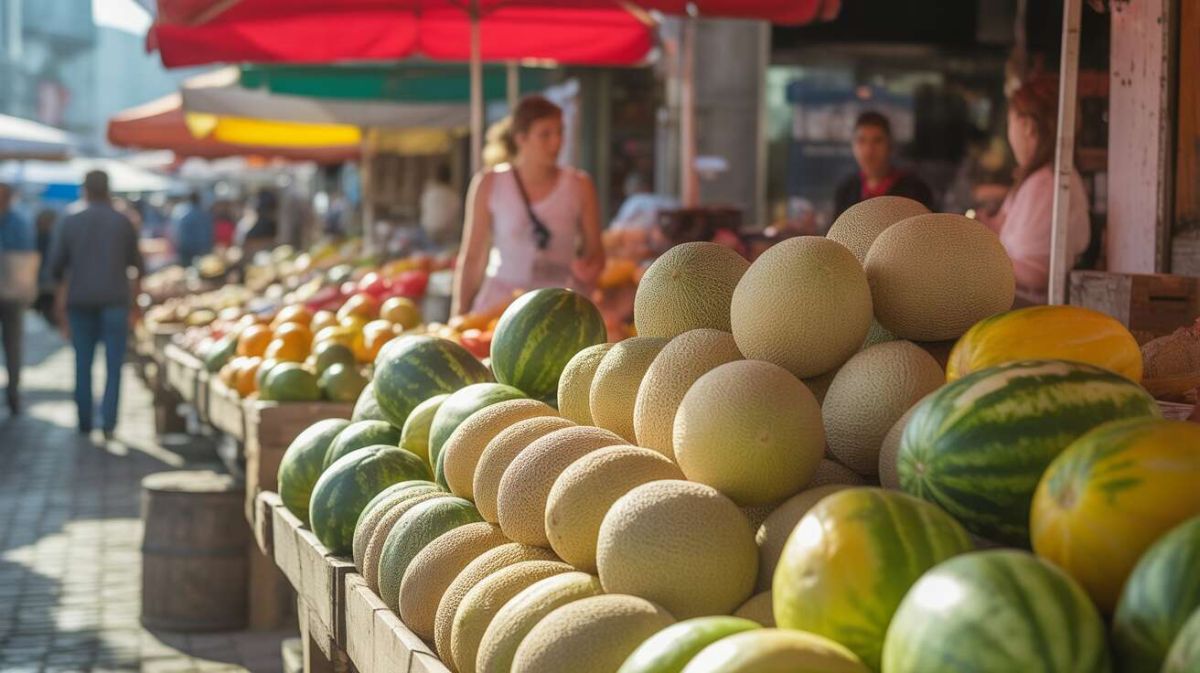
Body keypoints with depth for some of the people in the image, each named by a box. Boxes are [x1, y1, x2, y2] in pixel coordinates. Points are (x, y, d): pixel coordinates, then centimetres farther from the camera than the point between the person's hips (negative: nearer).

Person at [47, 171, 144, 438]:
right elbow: (135, 260, 6)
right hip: (115, 298, -1)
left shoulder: (70, 222, -1)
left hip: (80, 299, 1)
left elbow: (56, 263, 1)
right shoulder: (122, 222, -3)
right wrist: (137, 278, 29)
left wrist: (62, 283, 22)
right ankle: (108, 422, -9)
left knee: (83, 363, 11)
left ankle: (85, 421, 12)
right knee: (113, 363, 1)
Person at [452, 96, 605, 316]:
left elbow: (596, 252, 10)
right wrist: (458, 319, 2)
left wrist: (589, 269, -13)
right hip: (501, 301, -1)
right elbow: (471, 257, 4)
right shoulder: (489, 185, 1)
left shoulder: (579, 187, 3)